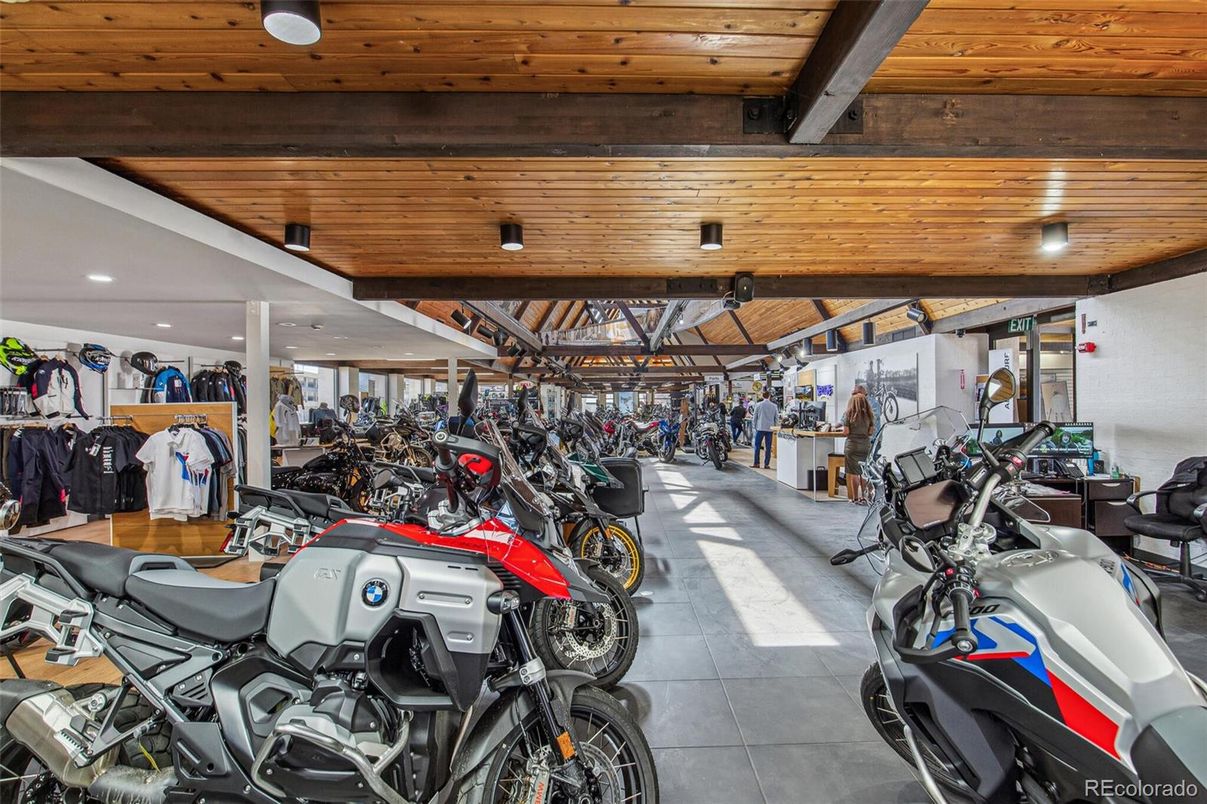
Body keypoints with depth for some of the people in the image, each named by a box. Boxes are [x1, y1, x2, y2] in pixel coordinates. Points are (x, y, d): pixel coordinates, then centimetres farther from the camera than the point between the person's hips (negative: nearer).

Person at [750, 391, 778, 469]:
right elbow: (777, 418, 5)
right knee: (768, 447, 5)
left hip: (760, 428, -1)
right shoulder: (774, 406, 0)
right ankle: (766, 464, 6)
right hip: (770, 428, 1)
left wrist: (754, 426, 13)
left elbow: (754, 417, 1)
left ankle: (756, 463, 5)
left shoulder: (758, 405, -3)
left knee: (757, 446, 5)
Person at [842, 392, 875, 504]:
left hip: (852, 445, -4)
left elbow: (846, 432, -11)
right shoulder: (868, 415, 2)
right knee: (864, 472, 13)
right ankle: (864, 496, 19)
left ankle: (855, 498, 7)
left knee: (853, 473, 3)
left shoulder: (848, 414, -9)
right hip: (866, 445, 4)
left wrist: (843, 430, 11)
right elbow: (871, 432, 4)